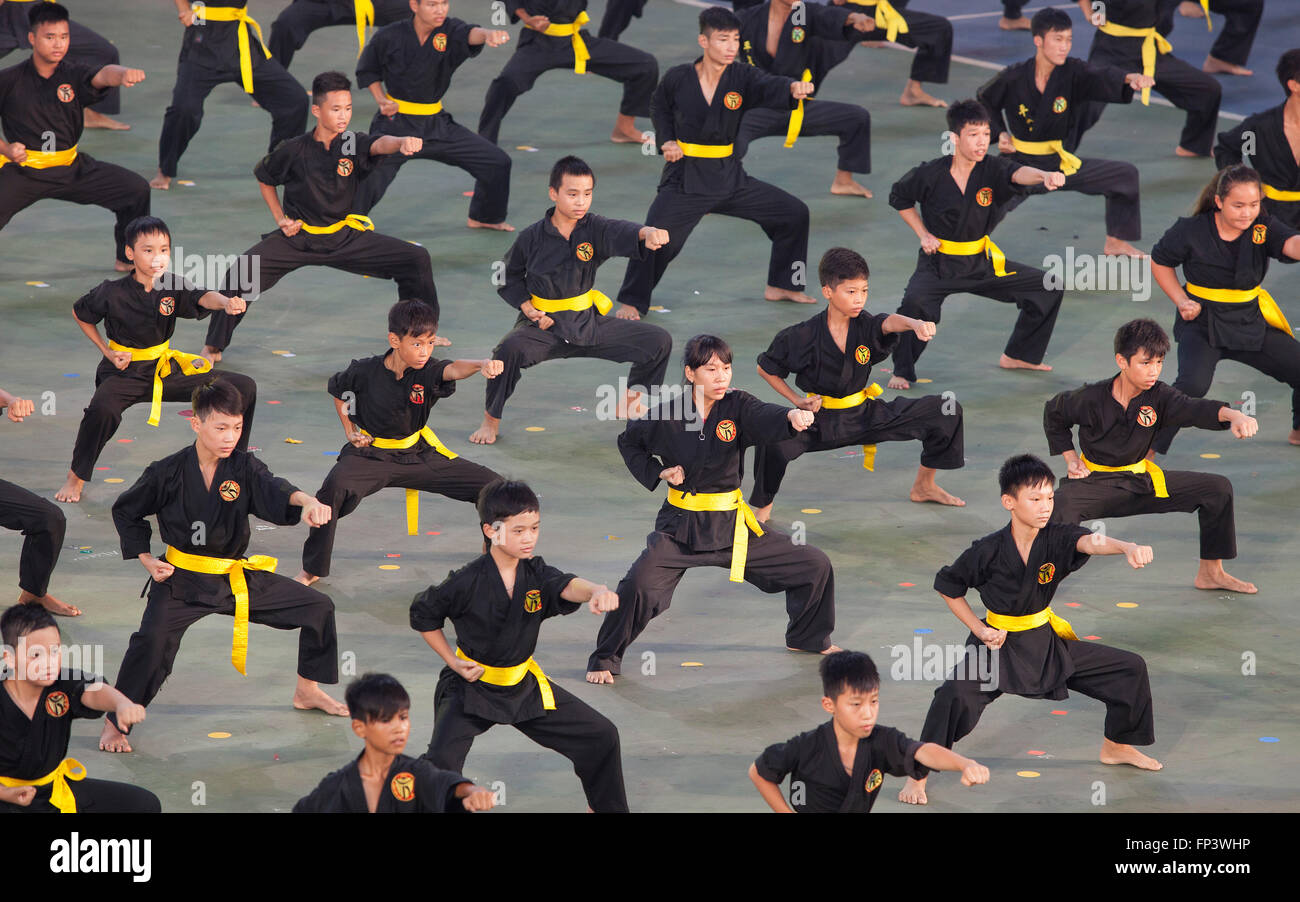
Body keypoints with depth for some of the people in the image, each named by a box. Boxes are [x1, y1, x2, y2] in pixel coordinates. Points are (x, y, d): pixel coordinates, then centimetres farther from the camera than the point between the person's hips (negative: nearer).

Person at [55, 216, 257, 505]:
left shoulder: (174, 286, -6)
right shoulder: (112, 293, -14)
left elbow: (203, 298, -26)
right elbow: (79, 314, 4)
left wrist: (226, 303, -50)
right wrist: (107, 351, -3)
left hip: (166, 369, 4)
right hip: (124, 371, -4)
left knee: (244, 387, -1)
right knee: (102, 409, -40)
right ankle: (75, 478, -16)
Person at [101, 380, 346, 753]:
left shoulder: (244, 468, -5)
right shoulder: (167, 473, -11)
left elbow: (272, 491, -26)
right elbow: (125, 512, 4)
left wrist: (306, 501, -49)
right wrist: (147, 560, -6)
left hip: (238, 578, 5)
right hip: (182, 581, -4)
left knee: (319, 608, 6)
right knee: (153, 638, -32)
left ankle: (307, 692, 27)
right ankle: (114, 724, -16)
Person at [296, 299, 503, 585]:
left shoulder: (427, 372, -13)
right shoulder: (366, 371, -14)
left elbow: (454, 369, -38)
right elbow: (337, 391, 9)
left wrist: (482, 365, -60)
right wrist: (350, 432, 2)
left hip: (419, 454, 3)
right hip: (372, 453, -3)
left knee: (491, 486, -4)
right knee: (336, 485, -35)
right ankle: (312, 569, -19)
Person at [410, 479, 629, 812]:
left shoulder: (535, 573, -7)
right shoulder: (467, 582, -20)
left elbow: (567, 586, -28)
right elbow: (422, 615, -5)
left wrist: (596, 591, -52)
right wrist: (453, 662, -8)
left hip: (524, 684, 5)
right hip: (472, 685, -5)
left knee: (601, 737, 6)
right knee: (441, 760, -25)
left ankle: (605, 806, 28)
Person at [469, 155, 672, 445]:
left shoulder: (594, 229, -7)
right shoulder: (532, 237, -9)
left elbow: (622, 232, -30)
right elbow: (509, 277, 6)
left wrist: (648, 233, -53)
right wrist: (528, 309, -10)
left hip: (589, 322, 3)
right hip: (545, 325, -3)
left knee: (659, 342, -2)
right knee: (510, 349, -37)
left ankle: (629, 403, 24)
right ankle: (491, 420, -13)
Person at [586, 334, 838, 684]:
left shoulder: (737, 406, -7)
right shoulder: (668, 413, -9)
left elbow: (766, 419, -29)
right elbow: (629, 442, 10)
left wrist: (793, 416, -52)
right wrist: (656, 472, -7)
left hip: (733, 524, 3)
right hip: (681, 526, -3)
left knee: (815, 566, 4)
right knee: (639, 585, -27)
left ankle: (807, 639, 31)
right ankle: (604, 661, -6)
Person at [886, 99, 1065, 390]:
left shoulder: (991, 169, -9)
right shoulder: (931, 174, -15)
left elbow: (1016, 173, -32)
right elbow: (899, 197, 4)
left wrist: (1045, 176, -54)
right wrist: (923, 234, -3)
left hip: (982, 262, 4)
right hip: (939, 263, -4)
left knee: (1049, 289, 4)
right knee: (915, 303, -34)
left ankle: (1018, 356, 24)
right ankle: (902, 372, -11)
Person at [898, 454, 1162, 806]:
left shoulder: (1056, 539, -11)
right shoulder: (988, 551, -18)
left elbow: (1089, 541, -34)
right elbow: (948, 588, -2)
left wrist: (1128, 547, -55)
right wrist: (979, 630, -11)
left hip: (1046, 641, 5)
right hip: (1000, 645, -5)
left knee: (1131, 670, 6)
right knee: (955, 695, -33)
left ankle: (1116, 747, 30)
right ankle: (917, 776, -15)